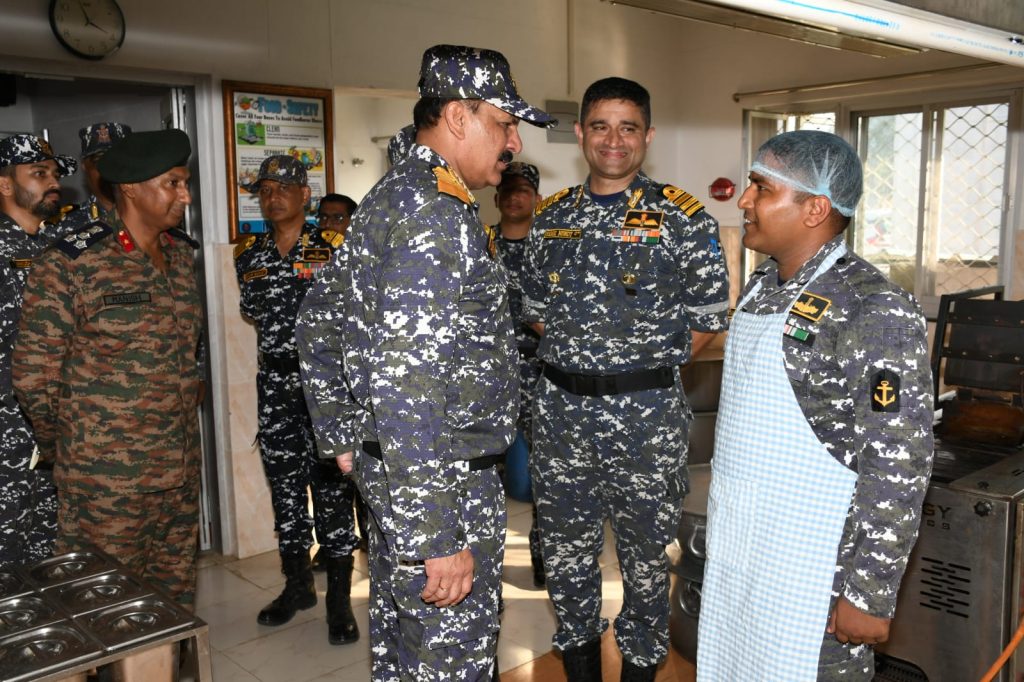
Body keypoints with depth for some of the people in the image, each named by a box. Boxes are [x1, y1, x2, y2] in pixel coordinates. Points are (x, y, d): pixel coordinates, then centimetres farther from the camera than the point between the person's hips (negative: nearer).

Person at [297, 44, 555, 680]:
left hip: (387, 463, 10)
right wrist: (435, 536, -26)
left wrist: (342, 437, 19)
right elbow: (406, 382, -29)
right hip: (439, 482, -10)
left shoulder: (391, 197, 11)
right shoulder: (438, 212, -21)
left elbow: (319, 325, 17)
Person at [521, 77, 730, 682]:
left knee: (646, 557, 12)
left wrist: (649, 369, -3)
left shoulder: (684, 219, -5)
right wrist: (576, 363, 5)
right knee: (566, 553, 15)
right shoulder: (551, 218, 7)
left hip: (647, 416, -3)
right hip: (561, 411, 4)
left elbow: (709, 319, -2)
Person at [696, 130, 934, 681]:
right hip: (733, 553, 7)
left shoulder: (875, 312, -18)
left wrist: (869, 593, -17)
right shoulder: (760, 288, 7)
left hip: (810, 573, -7)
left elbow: (898, 468, -18)